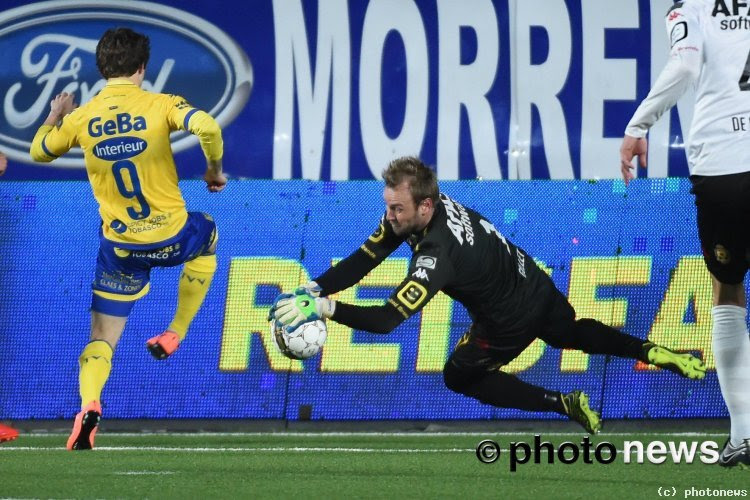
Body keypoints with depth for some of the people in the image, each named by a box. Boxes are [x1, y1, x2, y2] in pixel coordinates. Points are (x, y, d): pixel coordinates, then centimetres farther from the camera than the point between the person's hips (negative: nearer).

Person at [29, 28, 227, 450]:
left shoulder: (81, 118, -4)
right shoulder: (159, 106, -12)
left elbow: (39, 151, 12)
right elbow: (207, 127, -28)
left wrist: (55, 116, 31)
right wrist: (215, 172, -9)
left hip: (121, 247, 1)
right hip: (171, 237, -1)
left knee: (103, 338, 11)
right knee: (207, 238, 36)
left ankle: (89, 404, -19)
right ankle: (174, 335, 30)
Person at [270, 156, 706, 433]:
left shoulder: (437, 253, -40)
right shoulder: (411, 208, -17)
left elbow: (387, 319, -45)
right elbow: (362, 261, -12)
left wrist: (322, 307, -47)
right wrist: (312, 290, -25)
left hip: (513, 320, -8)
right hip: (537, 285, 8)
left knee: (460, 377, 14)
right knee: (571, 333, 35)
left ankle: (564, 405, 9)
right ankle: (653, 353, 29)